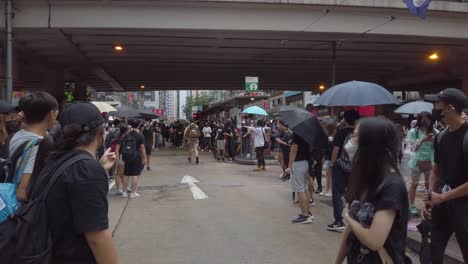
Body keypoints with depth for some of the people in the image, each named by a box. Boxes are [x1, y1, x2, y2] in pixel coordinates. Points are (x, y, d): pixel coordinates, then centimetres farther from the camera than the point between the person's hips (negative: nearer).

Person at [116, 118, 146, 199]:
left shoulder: (125, 135, 7)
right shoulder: (140, 135, -6)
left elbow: (117, 147, 5)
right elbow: (142, 148, -11)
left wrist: (117, 157, 9)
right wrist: (144, 158, -7)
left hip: (126, 157, 4)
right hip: (136, 157, -4)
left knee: (126, 175, 12)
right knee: (135, 175, 2)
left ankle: (124, 192, 19)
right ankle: (133, 193, 4)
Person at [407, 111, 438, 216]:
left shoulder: (435, 132, 1)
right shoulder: (413, 132, -4)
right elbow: (413, 148, -9)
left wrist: (434, 141, -20)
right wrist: (422, 140, -24)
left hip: (430, 162, 2)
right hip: (417, 161, -2)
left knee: (429, 184, 9)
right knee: (414, 184, 3)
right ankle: (412, 206, 11)